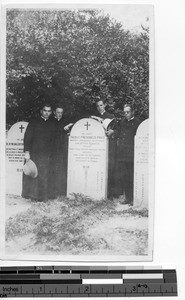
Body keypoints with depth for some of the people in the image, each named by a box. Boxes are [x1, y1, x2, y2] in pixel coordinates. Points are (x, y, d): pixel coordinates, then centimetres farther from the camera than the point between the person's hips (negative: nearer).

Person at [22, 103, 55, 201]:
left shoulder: (51, 125, 13)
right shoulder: (33, 122, 5)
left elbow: (53, 140, 13)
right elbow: (27, 137, 0)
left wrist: (51, 153, 5)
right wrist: (26, 152, -10)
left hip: (46, 155, 2)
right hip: (33, 153, -2)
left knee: (43, 177, 1)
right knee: (31, 174, -1)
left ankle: (42, 197, 8)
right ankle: (30, 194, 10)